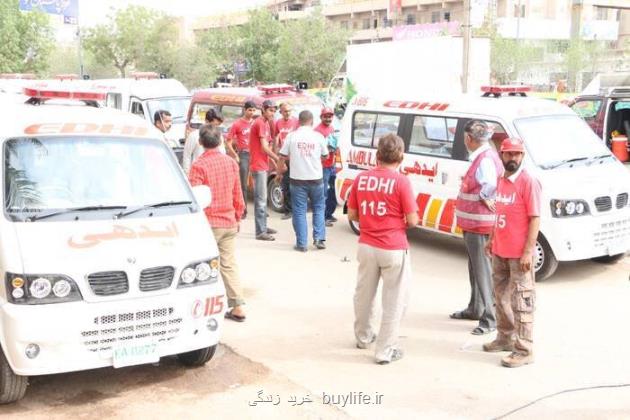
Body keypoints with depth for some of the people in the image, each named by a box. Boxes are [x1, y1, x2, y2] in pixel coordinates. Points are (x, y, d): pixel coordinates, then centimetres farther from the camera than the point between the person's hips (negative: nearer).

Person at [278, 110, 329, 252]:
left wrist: (280, 168, 21)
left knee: (299, 211, 6)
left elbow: (283, 156, 2)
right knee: (319, 208, 17)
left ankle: (301, 243, 6)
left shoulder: (291, 136, -4)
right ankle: (319, 238, 10)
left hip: (297, 179, 0)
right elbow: (325, 156, 9)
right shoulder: (318, 136, -2)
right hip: (315, 178, 1)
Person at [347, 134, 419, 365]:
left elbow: (352, 215, 6)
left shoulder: (360, 178, 0)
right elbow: (412, 220, -12)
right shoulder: (401, 181, -14)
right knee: (394, 301, 8)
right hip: (393, 249, -5)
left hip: (366, 246, 5)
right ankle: (385, 351, 12)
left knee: (364, 294, 22)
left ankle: (363, 336, 41)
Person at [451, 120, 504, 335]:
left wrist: (483, 197, -21)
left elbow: (492, 185, -37)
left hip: (479, 225, -11)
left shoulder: (485, 159, -21)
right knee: (475, 268, 22)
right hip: (474, 224, 11)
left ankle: (489, 319, 1)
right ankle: (475, 309, 37)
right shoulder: (483, 156, 10)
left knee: (483, 271, -5)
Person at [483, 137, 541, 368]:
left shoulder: (528, 182, -13)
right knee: (501, 296, 19)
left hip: (519, 254, -8)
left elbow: (535, 219, -16)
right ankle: (505, 338, 34)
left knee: (521, 301, -2)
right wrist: (491, 240, 16)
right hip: (499, 251, 8)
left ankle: (524, 350, 4)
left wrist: (528, 252, -20)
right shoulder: (501, 180, 10)